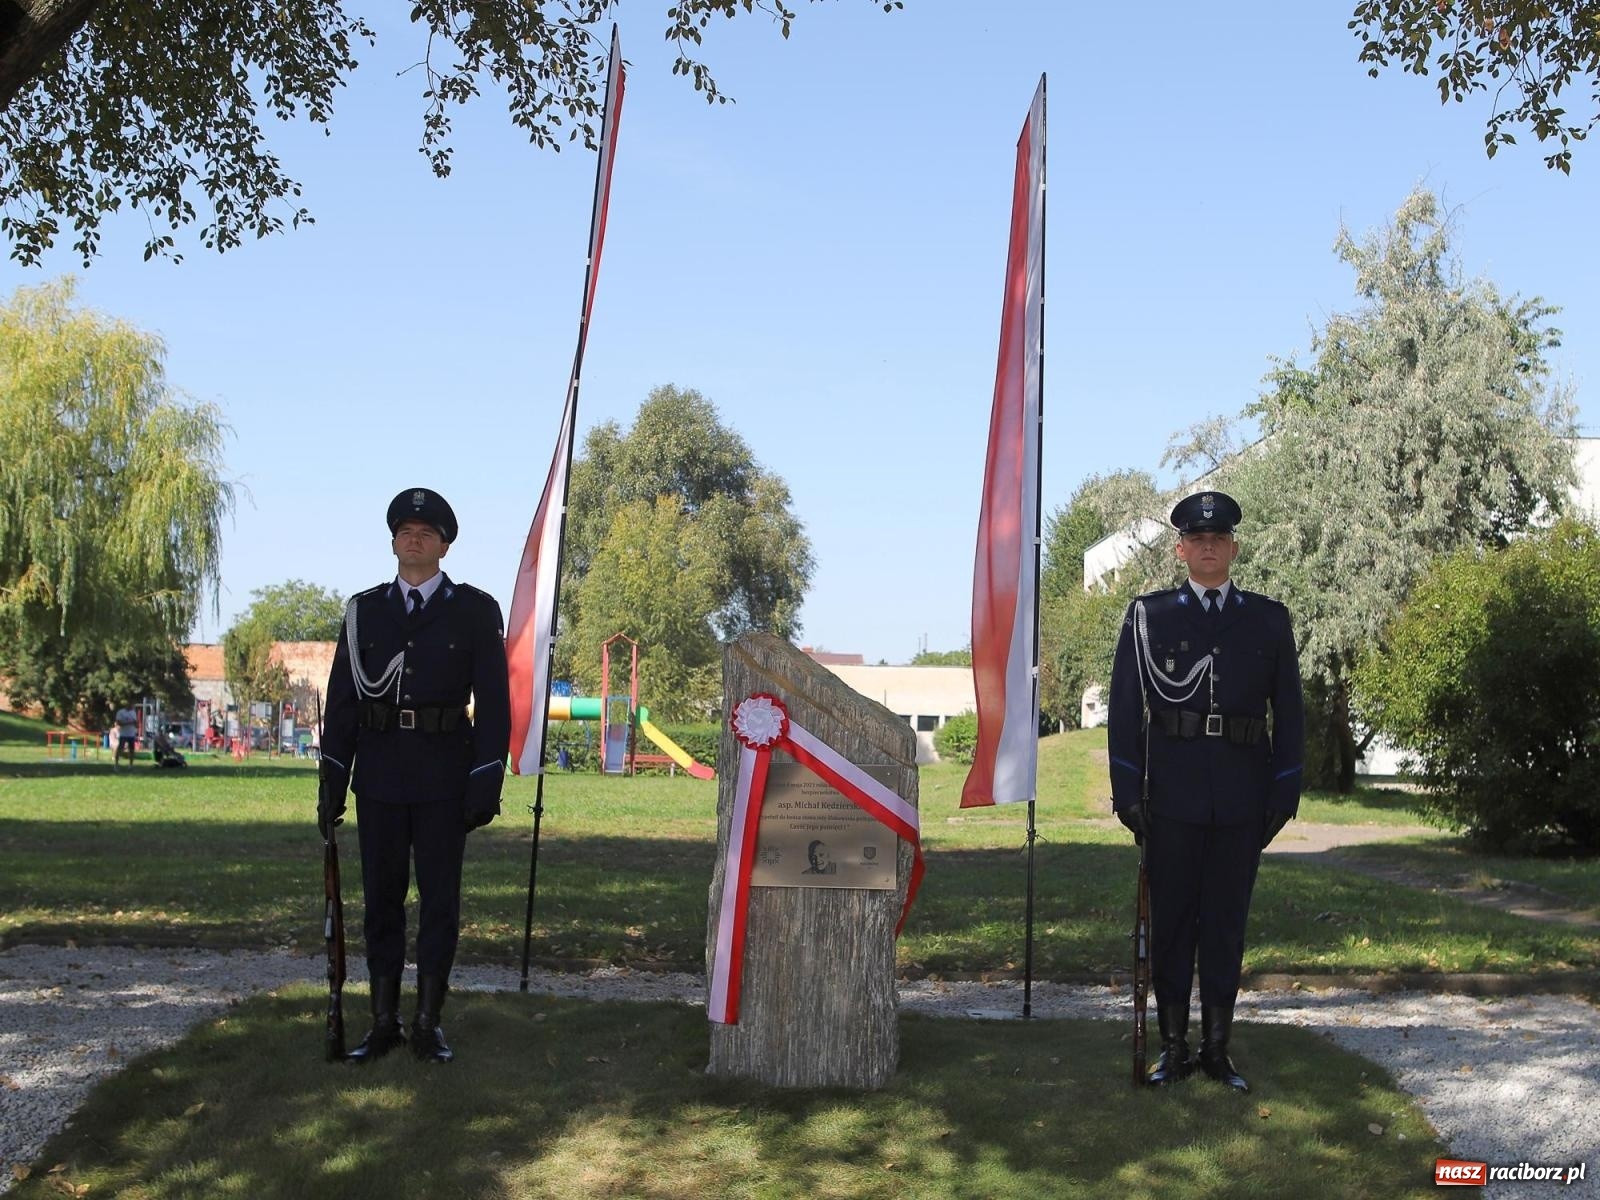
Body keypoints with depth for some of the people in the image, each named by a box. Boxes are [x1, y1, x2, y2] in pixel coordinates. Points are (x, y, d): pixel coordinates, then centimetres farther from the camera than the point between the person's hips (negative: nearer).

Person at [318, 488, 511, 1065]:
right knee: (381, 898, 7)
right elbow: (342, 698, 9)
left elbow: (492, 700, -1)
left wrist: (486, 783, -8)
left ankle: (428, 1024, 12)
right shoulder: (364, 610, 9)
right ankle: (384, 1022, 16)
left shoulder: (475, 610, 2)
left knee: (440, 900, 2)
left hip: (444, 778, -2)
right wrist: (331, 781, 4)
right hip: (378, 775, 2)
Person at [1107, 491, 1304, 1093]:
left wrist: (1285, 794, 3)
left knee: (1227, 922, 7)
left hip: (1242, 801, 1)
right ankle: (1173, 1047, 14)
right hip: (1171, 798, -1)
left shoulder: (1268, 620, 8)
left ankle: (1218, 1047, 16)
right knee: (1171, 920, 4)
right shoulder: (1148, 615, 5)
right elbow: (1124, 709, 3)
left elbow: (1287, 712, 9)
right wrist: (1127, 792, -4)